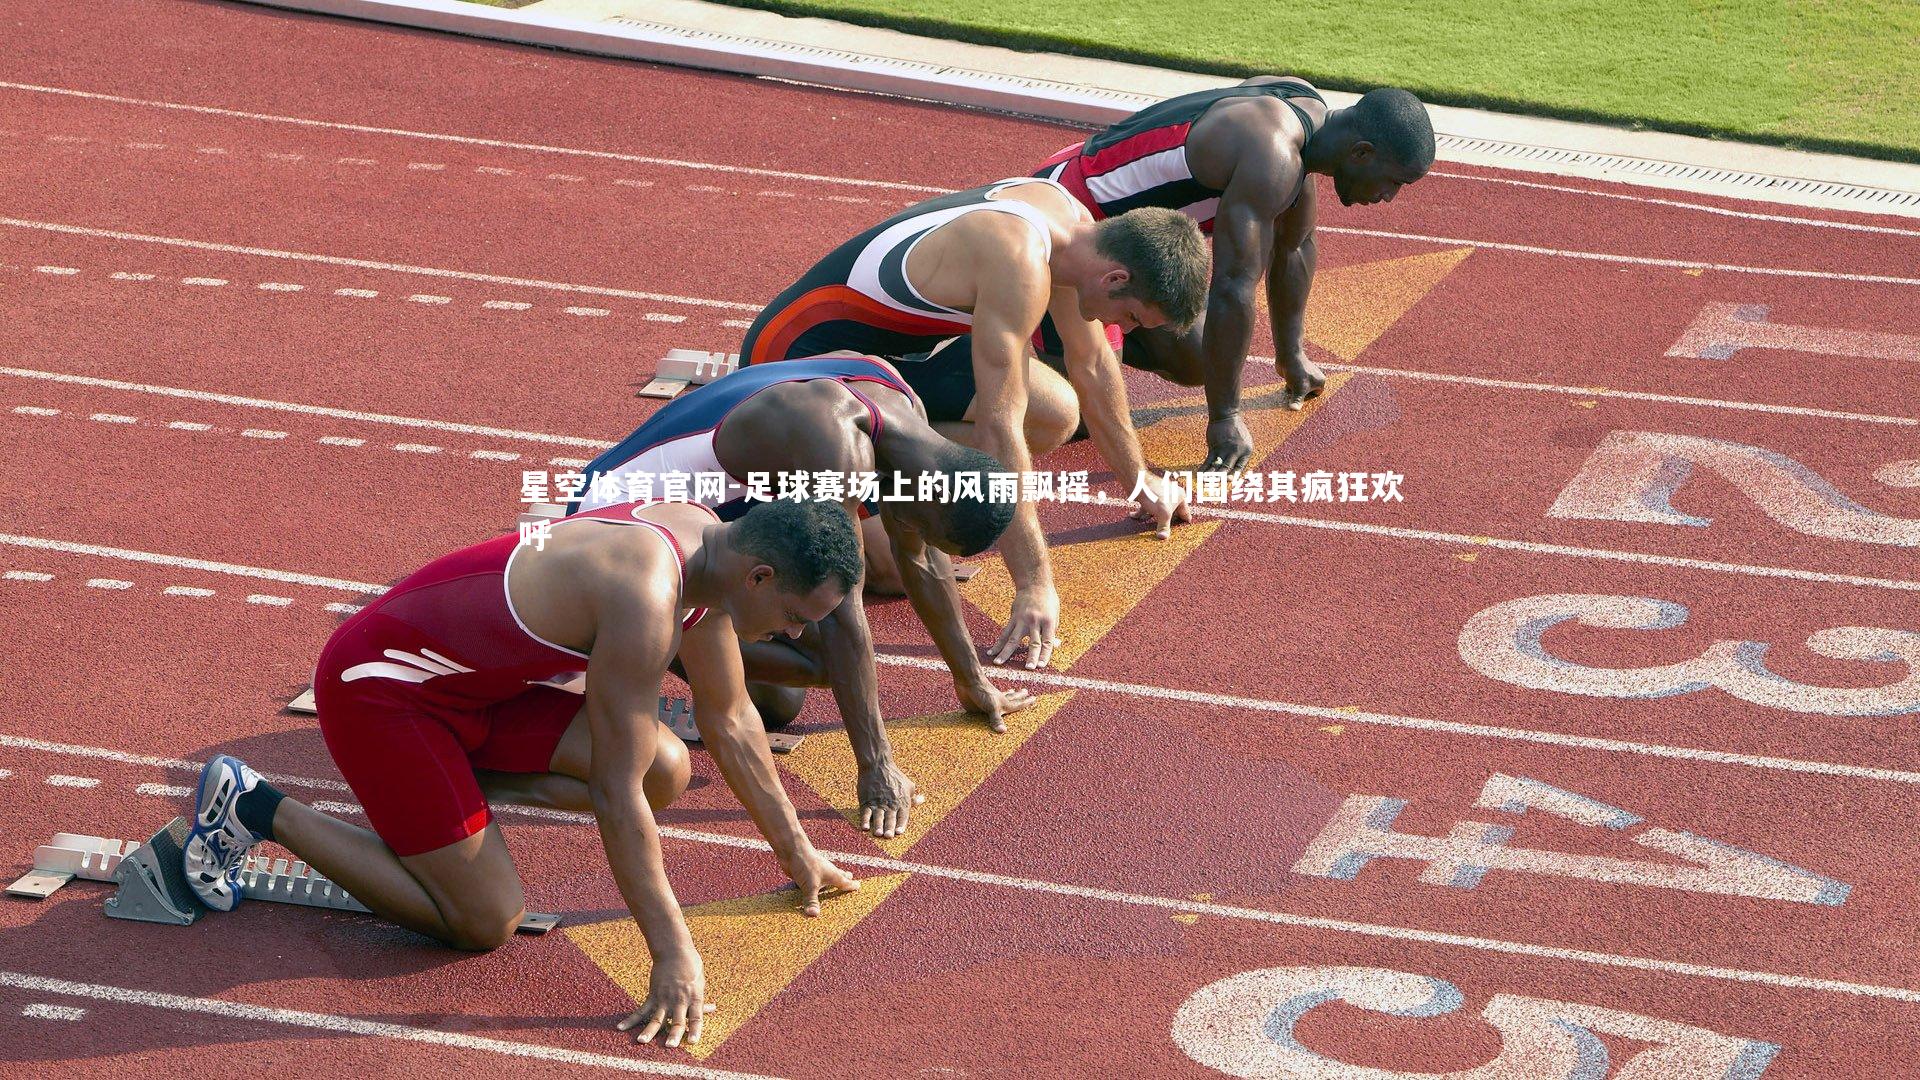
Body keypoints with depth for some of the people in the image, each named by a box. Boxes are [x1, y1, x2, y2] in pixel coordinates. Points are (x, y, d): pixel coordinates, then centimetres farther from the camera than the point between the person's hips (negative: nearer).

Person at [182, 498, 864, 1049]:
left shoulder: (710, 545, -3)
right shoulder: (646, 598, -32)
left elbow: (731, 724, 12)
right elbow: (615, 797, -29)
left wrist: (797, 854, 17)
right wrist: (673, 955, -27)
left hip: (470, 680, 9)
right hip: (376, 685, -9)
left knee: (665, 772, -3)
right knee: (485, 922, -9)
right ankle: (255, 808, 0)